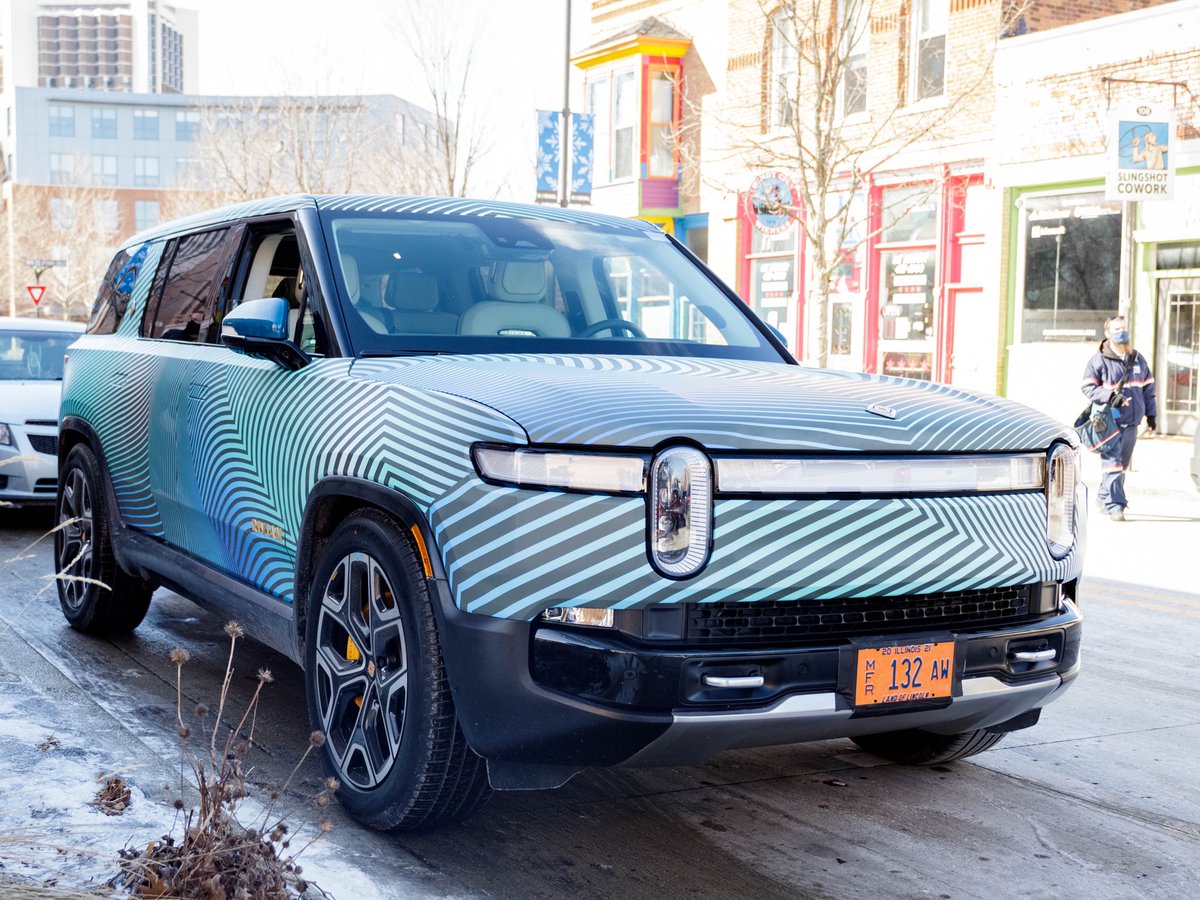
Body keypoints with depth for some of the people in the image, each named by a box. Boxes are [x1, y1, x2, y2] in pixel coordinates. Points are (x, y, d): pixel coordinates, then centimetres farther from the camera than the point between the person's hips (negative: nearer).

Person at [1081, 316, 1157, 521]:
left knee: (1122, 464, 13)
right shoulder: (1099, 359, -5)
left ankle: (1104, 496, 29)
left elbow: (1148, 387, 20)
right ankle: (1115, 506, -14)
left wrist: (1151, 414, 16)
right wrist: (1110, 396, -20)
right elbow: (1088, 388, -6)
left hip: (1131, 423, 6)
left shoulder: (1138, 359, 13)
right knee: (1112, 462, -13)